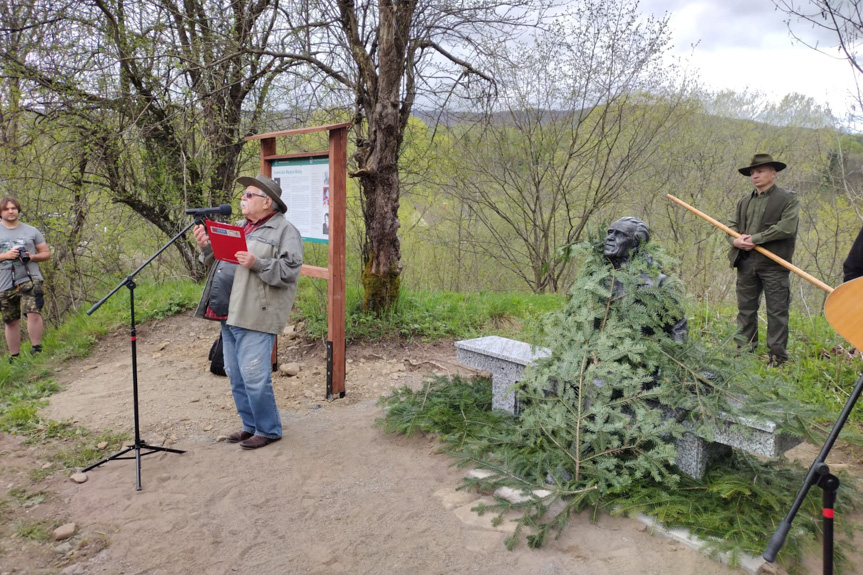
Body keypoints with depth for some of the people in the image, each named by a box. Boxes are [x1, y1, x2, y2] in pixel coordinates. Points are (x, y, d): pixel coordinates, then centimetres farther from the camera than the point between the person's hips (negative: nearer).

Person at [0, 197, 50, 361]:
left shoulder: (31, 231, 11)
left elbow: (46, 253, 12)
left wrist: (32, 257, -8)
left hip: (29, 280, -1)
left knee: (33, 313, -20)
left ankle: (36, 350, -11)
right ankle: (14, 358, 18)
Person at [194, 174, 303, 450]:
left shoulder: (285, 231, -5)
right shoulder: (241, 227, 19)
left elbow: (289, 270, -15)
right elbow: (219, 260, 25)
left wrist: (257, 264, -25)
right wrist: (207, 246, 6)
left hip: (255, 316, -9)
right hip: (229, 313, 9)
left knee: (253, 376, -8)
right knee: (235, 375, 14)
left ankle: (268, 430, 9)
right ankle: (250, 425, 28)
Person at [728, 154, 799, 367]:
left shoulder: (788, 199, 0)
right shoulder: (744, 201, 17)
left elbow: (786, 228, -13)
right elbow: (732, 224, 14)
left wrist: (755, 239, -15)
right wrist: (736, 240, -9)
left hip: (774, 263, -5)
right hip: (746, 263, 5)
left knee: (777, 311, 0)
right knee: (745, 309, 11)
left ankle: (777, 356, 8)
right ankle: (745, 350, 21)